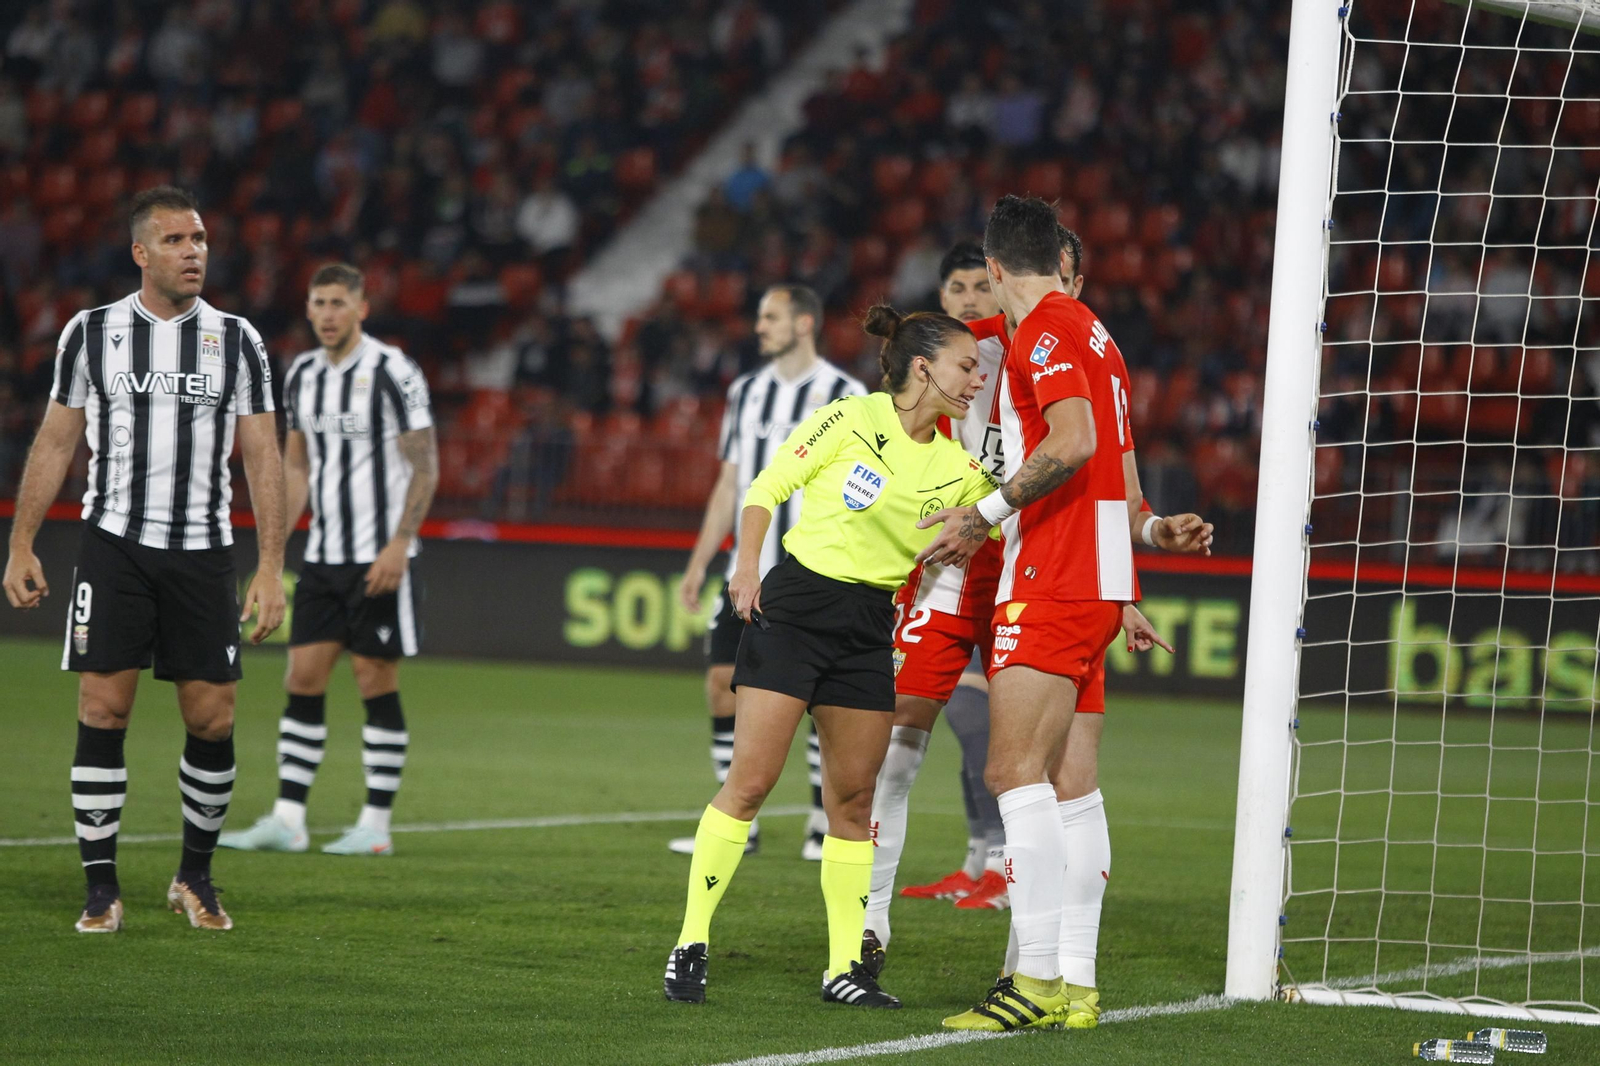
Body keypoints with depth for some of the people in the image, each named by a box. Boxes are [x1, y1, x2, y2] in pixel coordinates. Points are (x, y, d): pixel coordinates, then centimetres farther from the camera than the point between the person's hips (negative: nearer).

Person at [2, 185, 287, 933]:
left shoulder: (237, 339, 4)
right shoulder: (92, 332, 3)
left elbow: (262, 457, 3)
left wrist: (271, 568, -5)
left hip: (204, 554, 1)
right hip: (114, 543, -1)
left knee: (213, 722, 0)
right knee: (103, 711, -6)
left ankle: (195, 877, 19)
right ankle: (101, 890, 1)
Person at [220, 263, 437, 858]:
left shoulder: (392, 373, -10)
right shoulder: (302, 375, 10)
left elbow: (425, 467, -11)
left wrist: (398, 545, -18)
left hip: (379, 560, -6)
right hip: (322, 557, 6)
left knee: (376, 681, -3)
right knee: (303, 679, 2)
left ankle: (376, 825, 3)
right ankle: (287, 820, 4)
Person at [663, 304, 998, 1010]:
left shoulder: (957, 466, 6)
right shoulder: (850, 421, -7)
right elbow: (765, 490, -2)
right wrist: (747, 567, -15)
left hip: (869, 627, 5)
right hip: (794, 606, -5)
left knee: (854, 795, 4)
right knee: (750, 779, -9)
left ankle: (844, 966, 10)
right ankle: (692, 943, 0)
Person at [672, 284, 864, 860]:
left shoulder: (844, 394, -3)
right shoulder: (746, 391, 13)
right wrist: (699, 563, 14)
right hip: (748, 574, 5)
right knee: (723, 686, -1)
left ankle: (825, 823, 8)